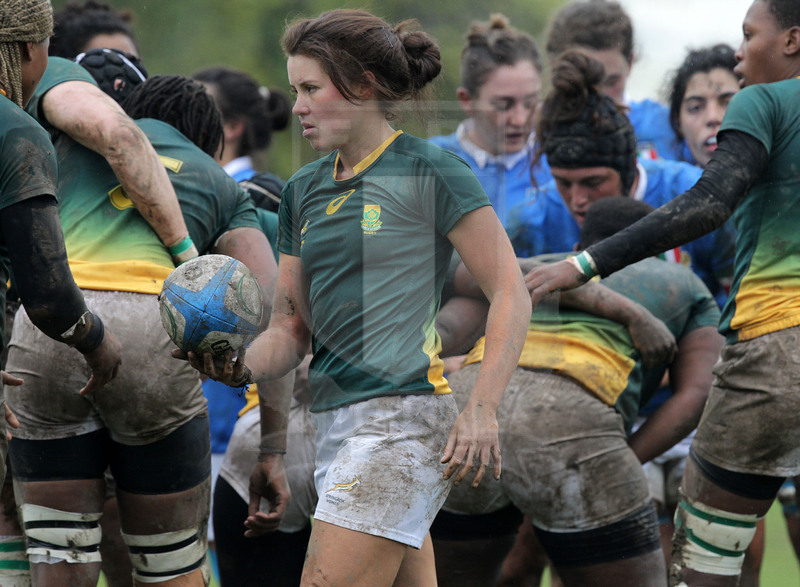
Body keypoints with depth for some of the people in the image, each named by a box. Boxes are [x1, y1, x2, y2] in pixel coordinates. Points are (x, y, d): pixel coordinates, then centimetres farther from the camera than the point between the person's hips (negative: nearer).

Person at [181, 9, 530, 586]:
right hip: (336, 423, 8)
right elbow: (292, 326, 15)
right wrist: (241, 367, -6)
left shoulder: (429, 171, -5)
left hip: (401, 419, -8)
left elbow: (510, 293, -6)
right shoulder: (304, 190, 16)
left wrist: (481, 409, -15)